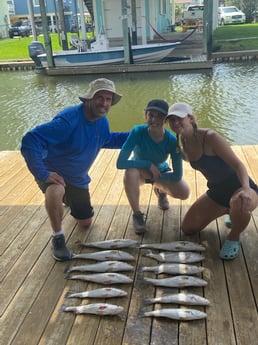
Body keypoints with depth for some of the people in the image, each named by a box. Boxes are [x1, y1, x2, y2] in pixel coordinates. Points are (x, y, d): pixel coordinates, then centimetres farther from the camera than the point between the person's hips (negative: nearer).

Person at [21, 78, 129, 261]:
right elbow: (30, 141, -36)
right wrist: (43, 174, -39)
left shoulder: (102, 121, -8)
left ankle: (69, 200, 50)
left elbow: (106, 140, 15)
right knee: (55, 192, -42)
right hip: (53, 173, -6)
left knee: (86, 222, 17)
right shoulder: (68, 119, -33)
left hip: (78, 179, 7)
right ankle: (58, 237, -15)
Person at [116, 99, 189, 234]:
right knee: (130, 173, -38)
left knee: (184, 193, -22)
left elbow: (177, 175, -22)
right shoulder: (138, 132, -31)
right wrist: (149, 164, -33)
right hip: (140, 170, -1)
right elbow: (120, 163, -36)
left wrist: (154, 177, -23)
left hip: (160, 172, 2)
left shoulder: (172, 141, -27)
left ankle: (161, 191, 15)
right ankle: (137, 214, -15)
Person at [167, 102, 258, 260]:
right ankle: (228, 210, 26)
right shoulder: (183, 142, -3)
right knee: (188, 228, 6)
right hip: (217, 191, 8)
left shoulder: (210, 137, -26)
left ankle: (234, 238, -8)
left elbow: (238, 165, -31)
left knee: (239, 203, -44)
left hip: (239, 188, -7)